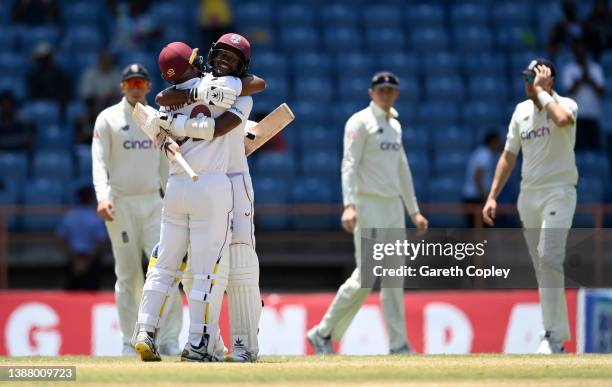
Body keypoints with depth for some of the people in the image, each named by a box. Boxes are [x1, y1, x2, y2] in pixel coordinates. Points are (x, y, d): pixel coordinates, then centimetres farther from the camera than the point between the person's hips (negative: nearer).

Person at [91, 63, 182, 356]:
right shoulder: (108, 119, 0)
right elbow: (99, 161, -9)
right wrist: (102, 197, -25)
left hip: (152, 202, 3)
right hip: (121, 203, -3)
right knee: (128, 274, 1)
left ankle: (169, 339, -10)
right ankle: (130, 342, 8)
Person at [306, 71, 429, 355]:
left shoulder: (395, 125, 18)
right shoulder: (360, 122, -6)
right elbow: (349, 164, -15)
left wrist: (414, 211, 23)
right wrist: (349, 205, -28)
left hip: (394, 206, 8)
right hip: (368, 206, -8)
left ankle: (398, 346, 4)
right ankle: (323, 333, -1)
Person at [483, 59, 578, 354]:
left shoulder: (565, 105, -7)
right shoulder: (522, 110, 11)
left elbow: (563, 119, -34)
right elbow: (509, 155, 17)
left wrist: (541, 91, -20)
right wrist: (492, 196, 11)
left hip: (558, 193, -7)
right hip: (528, 195, 7)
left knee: (548, 258, -20)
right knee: (542, 265, 7)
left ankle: (553, 335, -21)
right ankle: (557, 335, 13)